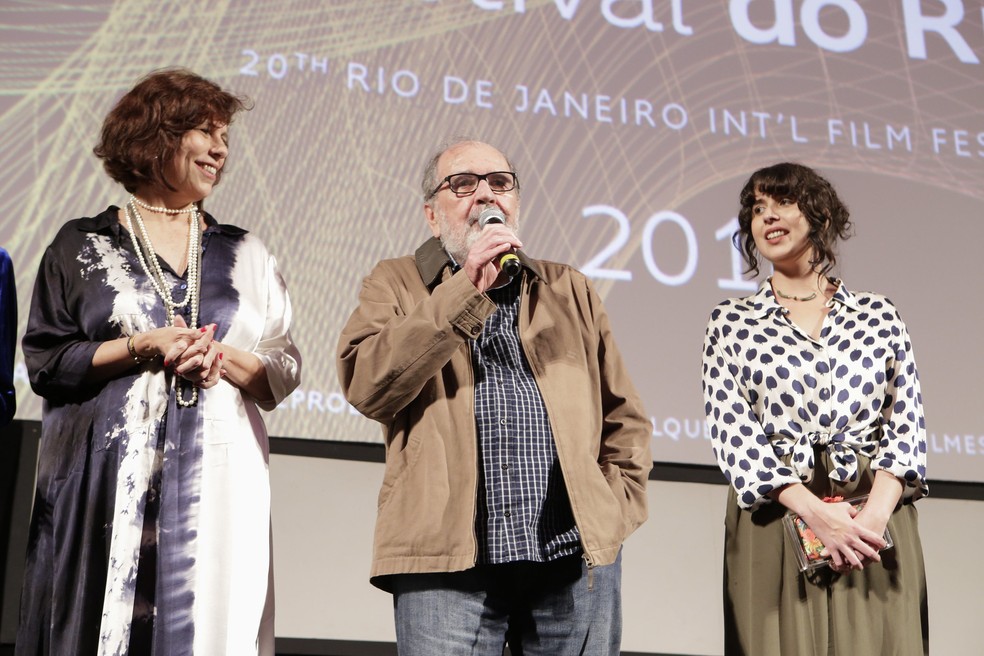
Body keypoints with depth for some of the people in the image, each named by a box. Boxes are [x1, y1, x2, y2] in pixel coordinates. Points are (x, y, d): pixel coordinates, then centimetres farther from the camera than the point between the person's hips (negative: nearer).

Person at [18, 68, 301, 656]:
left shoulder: (246, 255, 15)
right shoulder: (83, 246, 8)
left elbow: (286, 372, 10)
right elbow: (44, 361, 1)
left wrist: (221, 357, -8)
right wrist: (140, 349, -10)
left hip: (217, 477, 2)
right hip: (105, 481, -1)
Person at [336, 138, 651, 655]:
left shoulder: (570, 291, 18)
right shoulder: (396, 284, 9)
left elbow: (624, 419, 18)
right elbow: (366, 386, -10)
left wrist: (618, 509, 5)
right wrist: (465, 292, -12)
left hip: (577, 555, 3)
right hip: (447, 556, -2)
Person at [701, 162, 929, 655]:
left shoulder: (879, 315, 10)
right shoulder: (731, 323, 7)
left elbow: (906, 423, 3)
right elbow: (732, 430, -5)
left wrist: (877, 511, -15)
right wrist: (815, 512, -16)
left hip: (876, 522, 1)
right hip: (776, 518, -1)